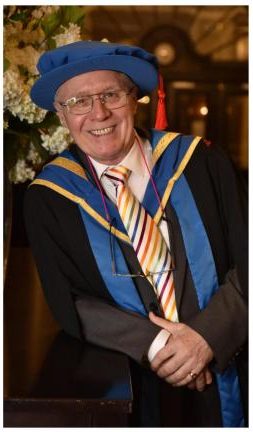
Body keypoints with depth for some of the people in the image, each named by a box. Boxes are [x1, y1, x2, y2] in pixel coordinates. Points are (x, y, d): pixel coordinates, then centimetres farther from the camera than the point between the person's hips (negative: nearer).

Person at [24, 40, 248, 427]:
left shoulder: (197, 161, -4)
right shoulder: (49, 198, -4)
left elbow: (246, 261, -5)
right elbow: (69, 303, -7)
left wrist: (207, 335, -18)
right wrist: (155, 345, -18)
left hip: (226, 372, 0)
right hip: (129, 383, 0)